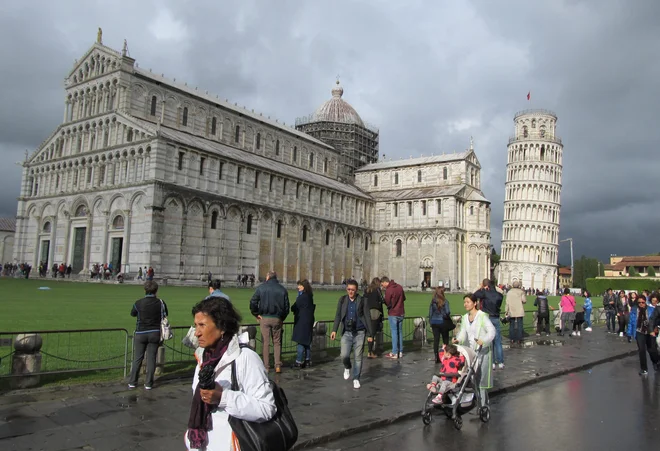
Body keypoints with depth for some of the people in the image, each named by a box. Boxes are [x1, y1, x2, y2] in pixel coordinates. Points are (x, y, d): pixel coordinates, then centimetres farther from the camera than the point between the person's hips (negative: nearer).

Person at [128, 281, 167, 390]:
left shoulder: (138, 303, -10)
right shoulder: (161, 303, -8)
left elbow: (132, 314, 8)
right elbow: (165, 315, 7)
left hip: (141, 333, 0)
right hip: (155, 333, 0)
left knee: (137, 358, 11)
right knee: (151, 358, 6)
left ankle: (132, 382, 17)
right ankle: (148, 383, 10)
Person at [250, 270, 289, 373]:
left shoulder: (261, 288, -1)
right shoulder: (282, 289, 2)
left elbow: (253, 302, -7)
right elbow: (286, 306, 2)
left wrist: (256, 314, 2)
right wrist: (282, 318, 12)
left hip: (264, 318, -1)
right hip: (277, 319, 1)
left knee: (265, 342, 4)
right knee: (277, 342, 10)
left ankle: (266, 366, 6)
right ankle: (278, 366, 6)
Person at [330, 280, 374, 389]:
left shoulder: (362, 301, -2)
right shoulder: (342, 300, 4)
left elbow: (367, 318, 1)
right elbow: (338, 316, 5)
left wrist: (370, 334, 0)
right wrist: (334, 330, -6)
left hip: (359, 333, -1)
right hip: (346, 333, 1)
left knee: (358, 357, 4)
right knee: (344, 355, -10)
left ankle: (356, 379, 20)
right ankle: (347, 368, 24)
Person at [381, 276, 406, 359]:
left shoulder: (388, 290, -18)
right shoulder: (399, 287, 4)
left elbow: (387, 303, -15)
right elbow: (404, 298, 14)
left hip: (393, 314, -7)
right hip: (401, 313, 7)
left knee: (394, 332, -1)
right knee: (400, 331, 13)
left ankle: (395, 353, 1)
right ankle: (400, 352, 17)